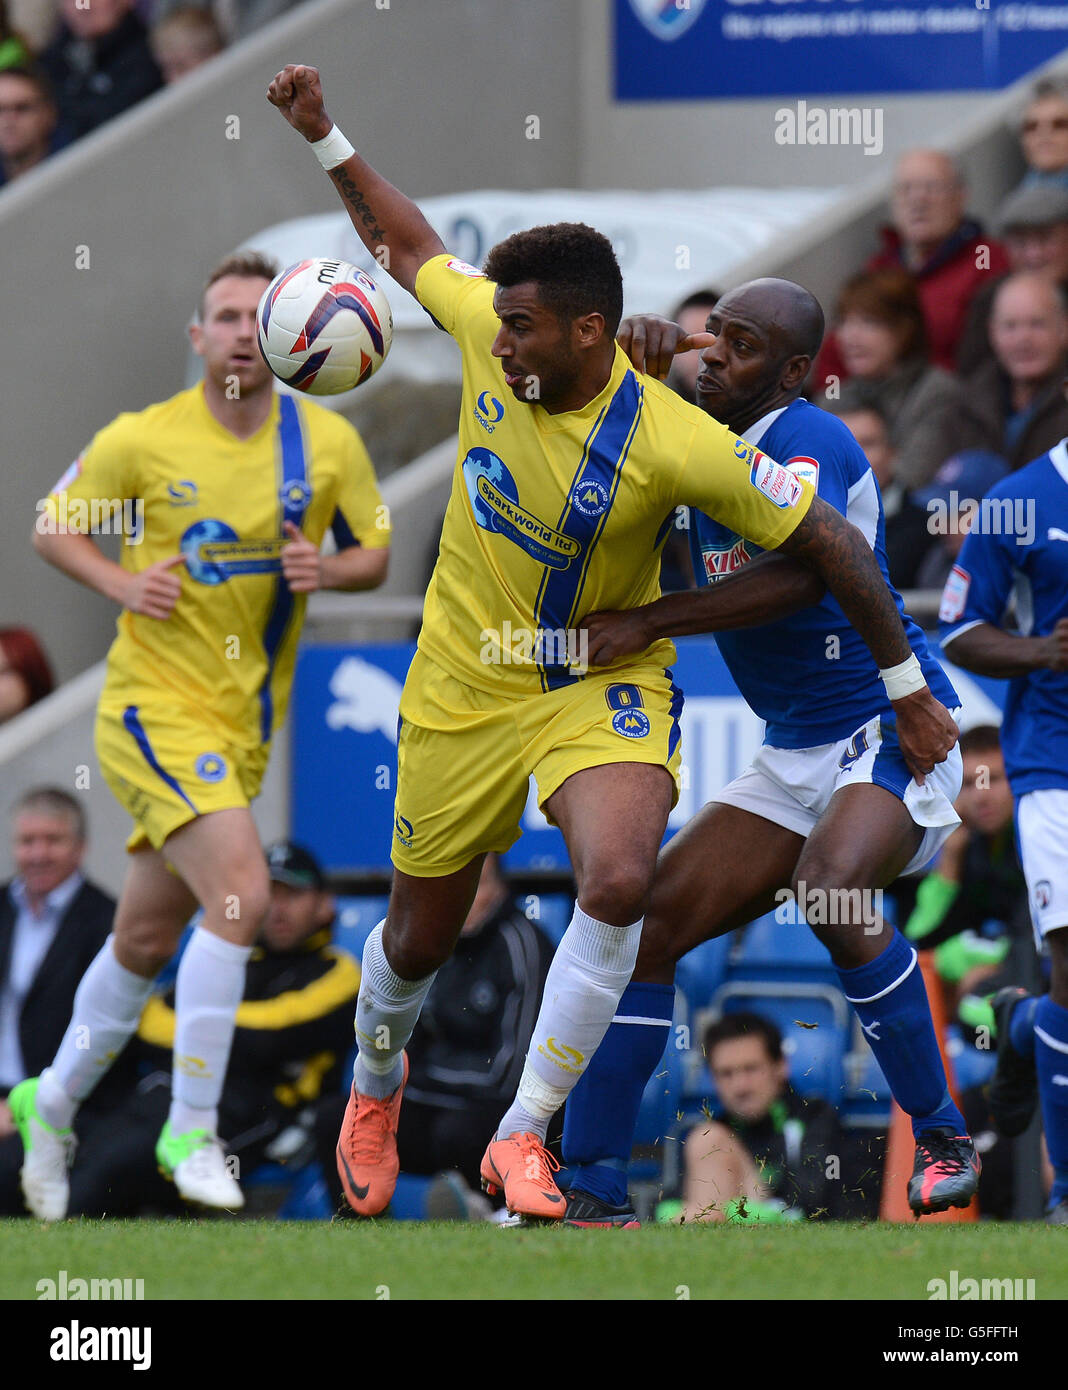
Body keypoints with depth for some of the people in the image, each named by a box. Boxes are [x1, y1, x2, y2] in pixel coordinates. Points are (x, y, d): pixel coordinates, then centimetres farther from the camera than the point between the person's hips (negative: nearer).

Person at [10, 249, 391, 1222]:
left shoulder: (331, 443, 1)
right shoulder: (142, 441, -8)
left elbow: (376, 551, 11)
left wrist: (329, 569, -12)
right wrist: (121, 583, -14)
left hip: (248, 722, 5)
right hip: (157, 704, -5)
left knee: (147, 940, 15)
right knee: (241, 893, -23)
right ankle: (192, 1130, -14)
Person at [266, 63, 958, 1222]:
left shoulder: (679, 447, -26)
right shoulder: (490, 333, -15)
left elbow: (828, 542, -16)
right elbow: (411, 247, 8)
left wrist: (910, 693, -8)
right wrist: (324, 138, 4)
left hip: (601, 686, -3)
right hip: (463, 683, 3)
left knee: (618, 881, -31)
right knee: (420, 938, 14)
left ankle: (522, 1138, -19)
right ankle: (375, 1083, 48)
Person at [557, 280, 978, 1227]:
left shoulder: (806, 441, -17)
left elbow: (800, 573, -32)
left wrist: (651, 620, -33)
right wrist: (638, 361, -9)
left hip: (893, 731, -8)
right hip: (795, 756, 9)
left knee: (831, 892, -34)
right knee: (648, 920, -3)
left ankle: (942, 1138, -17)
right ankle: (592, 1191, 0)